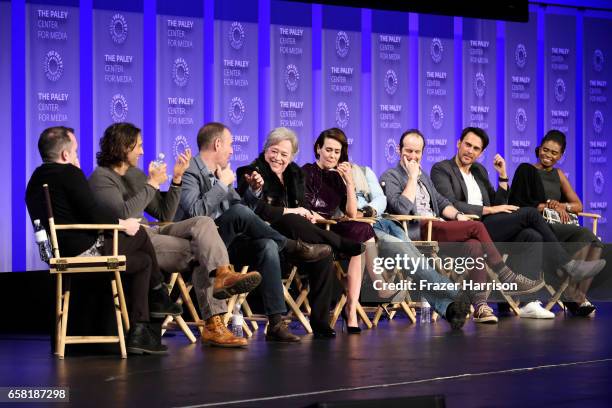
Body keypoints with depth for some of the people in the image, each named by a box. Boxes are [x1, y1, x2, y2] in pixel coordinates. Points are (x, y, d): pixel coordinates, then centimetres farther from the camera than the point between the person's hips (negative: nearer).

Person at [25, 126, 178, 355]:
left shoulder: (35, 180, 16)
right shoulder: (69, 173, -12)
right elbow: (93, 214, -18)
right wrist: (124, 224, -2)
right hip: (86, 252, -9)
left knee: (143, 260, 20)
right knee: (139, 233, 7)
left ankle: (139, 332, 17)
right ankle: (158, 295, 23)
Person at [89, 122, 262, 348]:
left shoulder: (135, 174, 22)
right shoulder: (101, 178, -3)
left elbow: (165, 215, 19)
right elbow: (124, 213, -21)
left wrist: (176, 179, 9)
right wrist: (152, 184, -11)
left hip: (149, 233, 8)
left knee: (203, 223, -19)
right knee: (199, 252, -23)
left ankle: (223, 275, -40)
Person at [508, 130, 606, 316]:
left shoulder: (558, 174, 25)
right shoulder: (526, 170, 7)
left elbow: (578, 206, 19)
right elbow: (518, 204, -5)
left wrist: (561, 205, -2)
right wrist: (548, 205, -5)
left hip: (558, 227, 6)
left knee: (594, 242, -25)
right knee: (584, 234, -29)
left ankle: (577, 296, -32)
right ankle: (572, 295, -29)